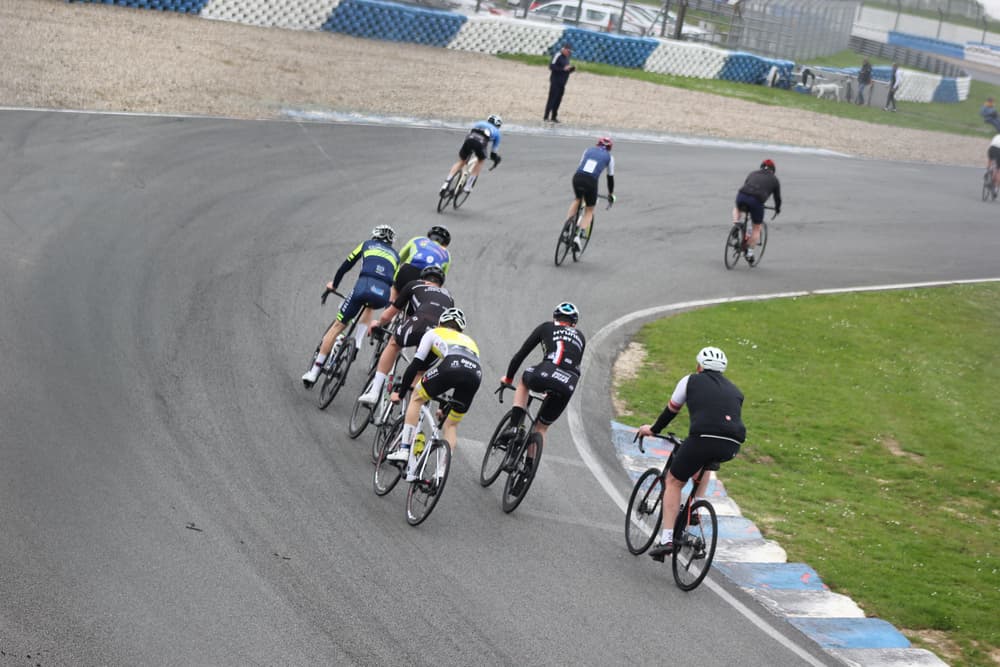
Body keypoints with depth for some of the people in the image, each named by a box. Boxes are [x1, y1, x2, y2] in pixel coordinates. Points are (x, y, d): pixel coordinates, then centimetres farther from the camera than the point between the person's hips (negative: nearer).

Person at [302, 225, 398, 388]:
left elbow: (346, 265, 27)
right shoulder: (395, 255, 32)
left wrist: (333, 285, 41)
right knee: (368, 306, 40)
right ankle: (357, 343, 23)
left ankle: (314, 371, 0)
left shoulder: (367, 245, 28)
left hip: (364, 287, -2)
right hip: (384, 296, 2)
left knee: (337, 326, 5)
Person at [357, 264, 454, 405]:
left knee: (394, 343, 27)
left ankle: (374, 392, 20)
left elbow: (387, 316, 39)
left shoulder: (414, 285, 32)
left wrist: (377, 324, 60)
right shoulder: (448, 296, 40)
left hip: (421, 322, -2)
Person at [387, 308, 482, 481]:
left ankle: (404, 449, 12)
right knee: (451, 425, 21)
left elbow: (415, 365, 24)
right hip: (476, 373, 4)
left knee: (417, 398, 21)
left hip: (451, 366, -4)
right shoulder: (469, 341, 43)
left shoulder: (434, 333, 31)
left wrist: (400, 394, 35)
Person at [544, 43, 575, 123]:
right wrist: (563, 68, -22)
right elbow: (551, 67, -19)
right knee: (552, 99, -9)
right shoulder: (557, 56, -11)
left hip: (562, 83, 8)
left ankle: (554, 117, 12)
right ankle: (546, 117, -8)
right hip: (555, 81, -8)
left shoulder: (566, 58, 16)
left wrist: (572, 69, 2)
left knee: (558, 100, 7)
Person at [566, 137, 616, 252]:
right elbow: (610, 177, 25)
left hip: (577, 177, 2)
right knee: (589, 210, 16)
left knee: (577, 200, 32)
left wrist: (579, 184, 43)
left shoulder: (589, 150, 24)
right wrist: (611, 194, 39)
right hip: (591, 181, -2)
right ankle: (580, 236, -2)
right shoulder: (609, 157, 18)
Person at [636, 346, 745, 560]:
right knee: (705, 462, 39)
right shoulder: (735, 391, 28)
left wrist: (653, 430, 45)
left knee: (673, 481, 13)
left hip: (703, 437, -4)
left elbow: (671, 410, 28)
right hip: (731, 447, 4)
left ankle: (667, 538, 3)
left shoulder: (691, 381, 18)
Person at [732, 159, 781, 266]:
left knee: (737, 208, 38)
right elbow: (777, 197, 26)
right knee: (756, 228, 15)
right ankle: (750, 253, 10)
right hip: (757, 200, -2)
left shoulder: (752, 174, 28)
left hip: (742, 196, 2)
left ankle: (735, 223, 13)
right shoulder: (774, 180, 21)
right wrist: (777, 209, 45)